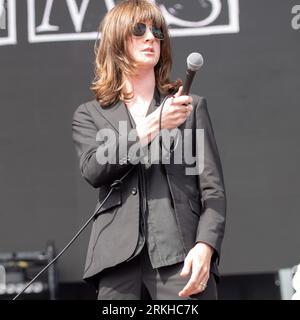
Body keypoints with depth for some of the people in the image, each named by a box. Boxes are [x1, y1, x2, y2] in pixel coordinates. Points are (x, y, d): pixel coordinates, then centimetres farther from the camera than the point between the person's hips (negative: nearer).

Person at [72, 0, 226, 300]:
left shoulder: (192, 107, 19)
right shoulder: (89, 115, 20)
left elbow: (213, 189, 10)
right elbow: (93, 170, -1)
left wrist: (205, 247, -8)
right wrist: (152, 126, -8)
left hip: (181, 256, 0)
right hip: (119, 262, 1)